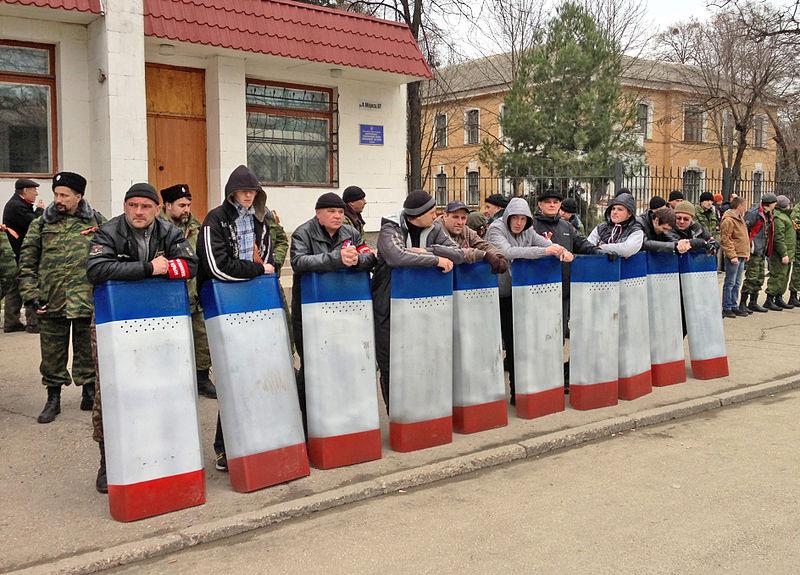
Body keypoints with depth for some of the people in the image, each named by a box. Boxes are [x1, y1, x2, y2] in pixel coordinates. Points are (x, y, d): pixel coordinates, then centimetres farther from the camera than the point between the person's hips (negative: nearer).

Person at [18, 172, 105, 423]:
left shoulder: (98, 223, 5)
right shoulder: (41, 224, 6)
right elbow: (27, 263, 6)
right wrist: (31, 294, -3)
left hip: (88, 300, -1)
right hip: (52, 301, 1)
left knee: (87, 351, 8)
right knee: (52, 353, 8)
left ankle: (89, 393, 24)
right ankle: (53, 399, 22)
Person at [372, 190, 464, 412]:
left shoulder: (433, 230, 4)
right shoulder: (390, 229, -12)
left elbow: (458, 254, -7)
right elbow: (396, 256, -33)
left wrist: (425, 251, -18)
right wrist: (436, 259, -28)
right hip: (388, 305, -4)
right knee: (390, 363, 1)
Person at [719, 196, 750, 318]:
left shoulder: (740, 219, 17)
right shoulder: (728, 220, -14)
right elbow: (725, 240, -18)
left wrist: (746, 252, 19)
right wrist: (732, 255, -21)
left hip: (741, 256, 10)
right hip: (734, 257, -10)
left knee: (737, 283, 14)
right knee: (730, 283, -5)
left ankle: (734, 307, 21)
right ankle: (726, 308, 0)